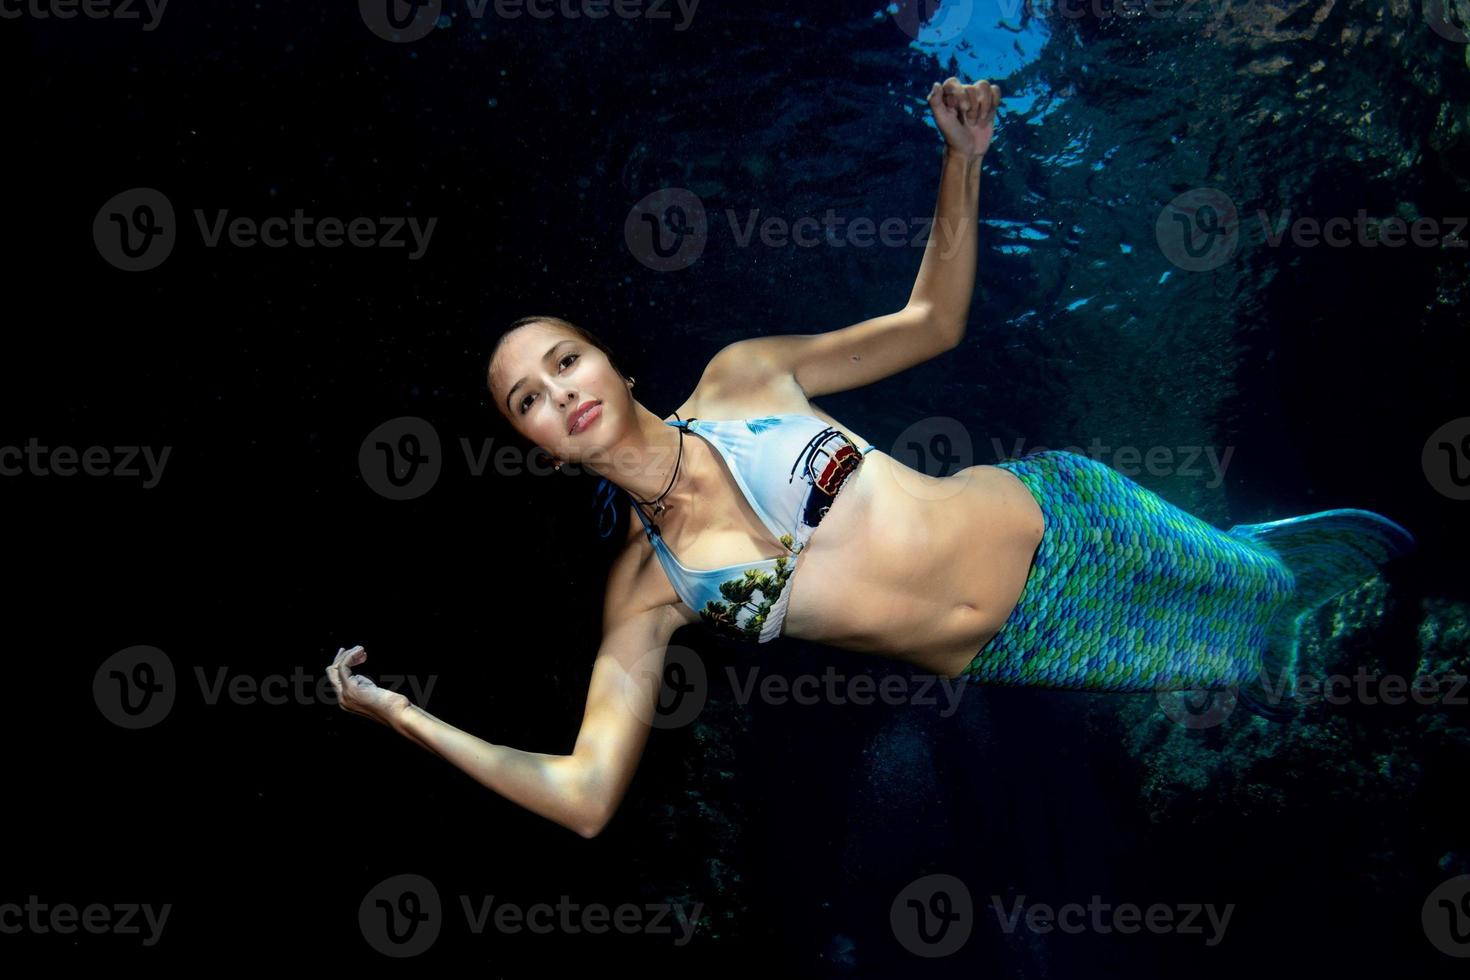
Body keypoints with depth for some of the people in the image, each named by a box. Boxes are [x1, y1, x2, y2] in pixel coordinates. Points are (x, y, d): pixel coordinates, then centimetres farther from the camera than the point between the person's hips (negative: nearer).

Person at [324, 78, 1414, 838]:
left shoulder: (739, 377, -6)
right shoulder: (643, 590, -8)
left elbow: (931, 324, 4)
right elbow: (586, 794, -14)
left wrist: (962, 164, -7)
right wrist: (409, 718, -18)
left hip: (1054, 520, 1)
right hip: (1011, 663, 0)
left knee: (1262, 588, 14)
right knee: (1244, 674, 5)